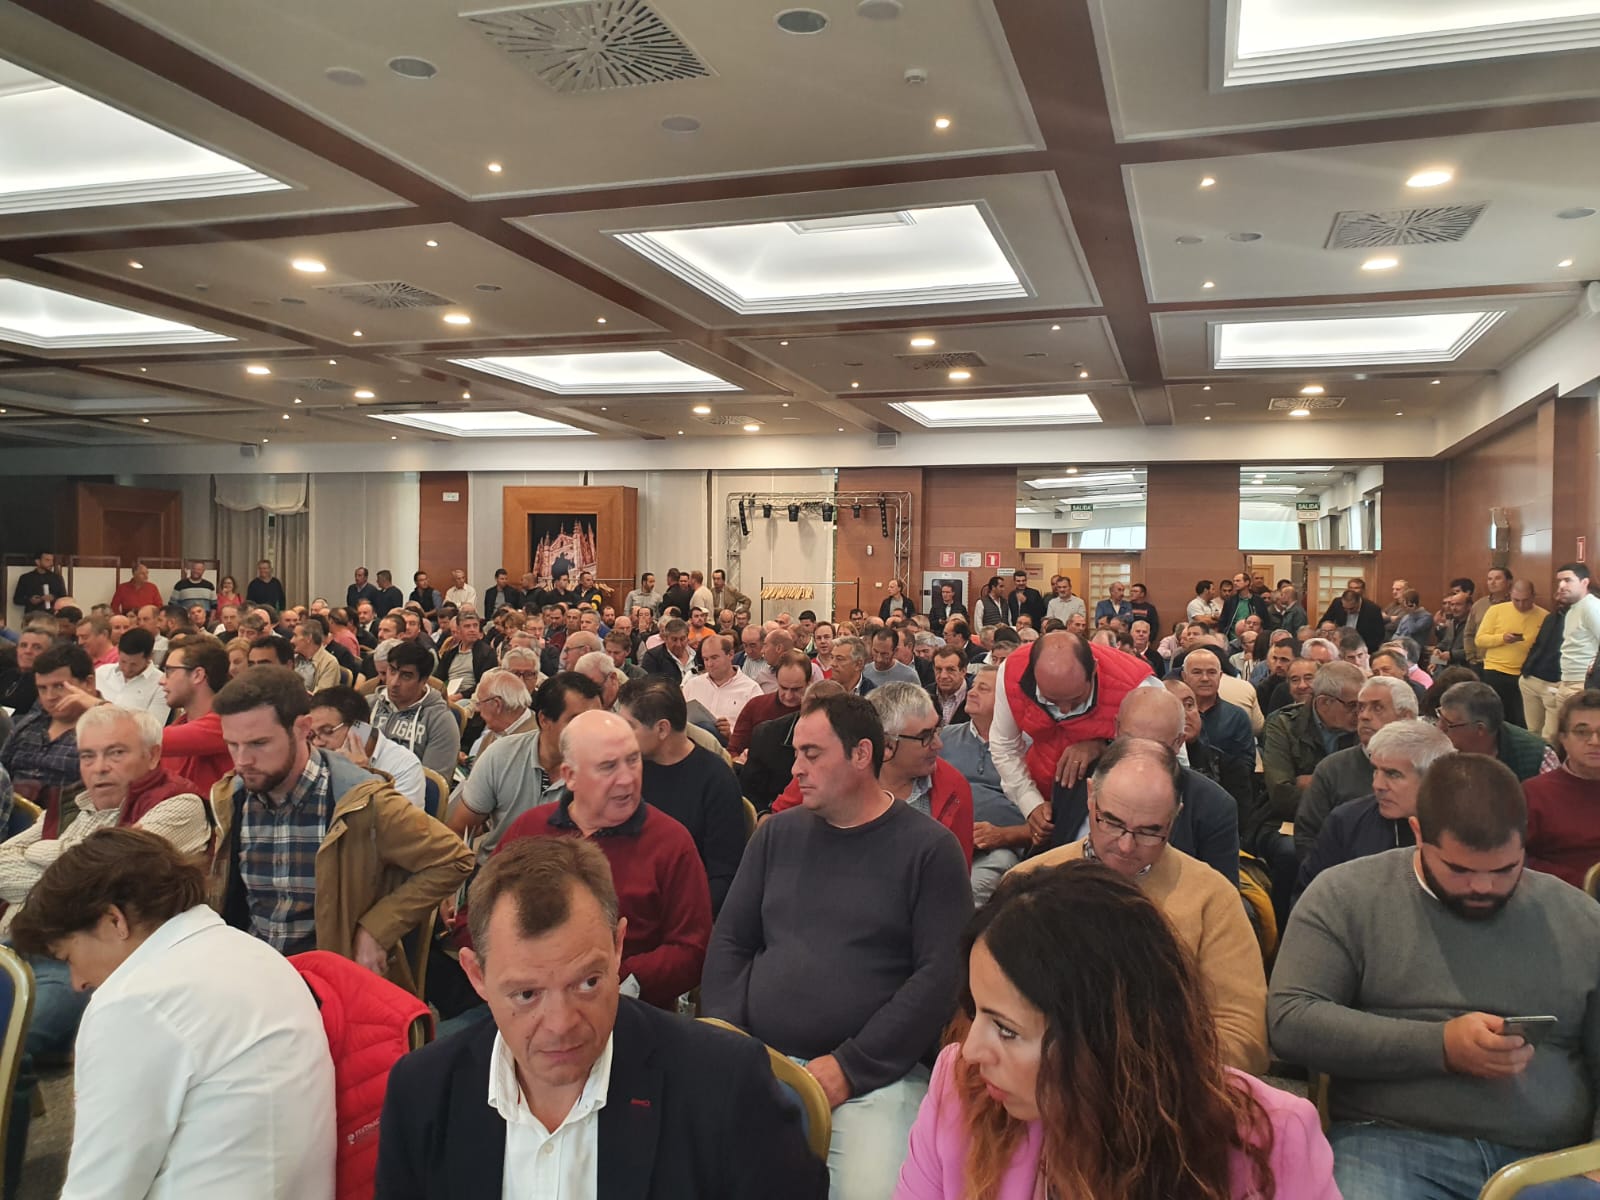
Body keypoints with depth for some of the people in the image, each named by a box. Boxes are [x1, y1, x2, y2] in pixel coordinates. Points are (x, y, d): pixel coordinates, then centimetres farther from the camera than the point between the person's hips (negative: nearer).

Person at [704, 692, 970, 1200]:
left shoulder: (929, 848, -1)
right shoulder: (777, 834, 12)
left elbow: (940, 974, -8)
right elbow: (729, 942, 13)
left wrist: (850, 1066, -12)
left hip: (874, 1074, -3)